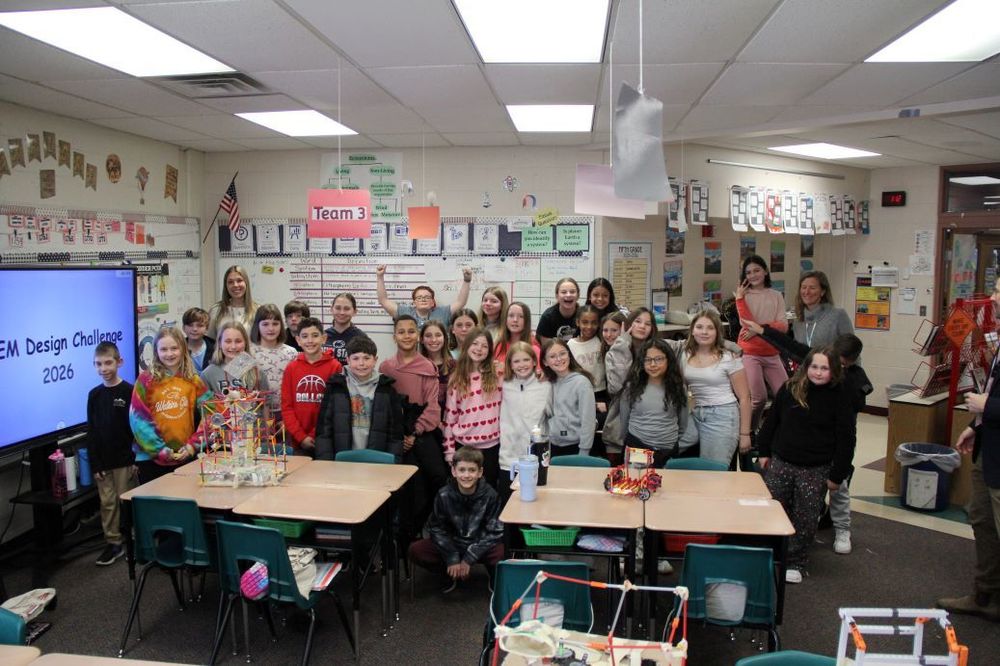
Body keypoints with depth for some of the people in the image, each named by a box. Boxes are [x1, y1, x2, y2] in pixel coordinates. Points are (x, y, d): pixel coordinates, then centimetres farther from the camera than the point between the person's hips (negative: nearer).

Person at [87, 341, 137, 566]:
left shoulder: (129, 392, -6)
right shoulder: (94, 395, 5)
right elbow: (91, 432, 6)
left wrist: (137, 458, -11)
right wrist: (94, 463, 2)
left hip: (125, 459, -4)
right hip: (102, 461, 4)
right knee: (107, 503, 8)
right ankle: (113, 543, 19)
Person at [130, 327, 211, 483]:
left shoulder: (194, 379, 5)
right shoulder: (146, 379, -2)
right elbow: (139, 419, -6)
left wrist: (193, 445, -7)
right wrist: (159, 449, -12)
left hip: (187, 456, 2)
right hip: (152, 458, -2)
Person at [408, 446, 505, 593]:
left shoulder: (490, 495, -17)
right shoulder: (444, 495, -14)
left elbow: (493, 531, -13)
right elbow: (438, 528, -4)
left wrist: (469, 559, -16)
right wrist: (452, 559, -12)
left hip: (481, 546, -2)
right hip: (452, 544, 2)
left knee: (503, 553, -33)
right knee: (415, 550, -18)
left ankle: (494, 576, 5)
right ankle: (453, 575, 7)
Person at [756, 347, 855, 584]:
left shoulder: (840, 397, -8)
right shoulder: (789, 389, -2)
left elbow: (845, 439, -6)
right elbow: (771, 421, 8)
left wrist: (837, 475, -6)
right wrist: (763, 452, 6)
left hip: (815, 470, -2)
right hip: (780, 462, 2)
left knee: (805, 519, 6)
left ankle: (795, 563, 23)